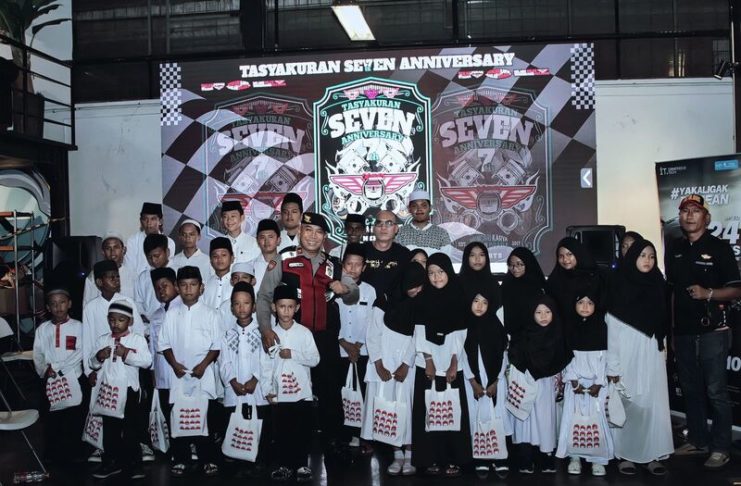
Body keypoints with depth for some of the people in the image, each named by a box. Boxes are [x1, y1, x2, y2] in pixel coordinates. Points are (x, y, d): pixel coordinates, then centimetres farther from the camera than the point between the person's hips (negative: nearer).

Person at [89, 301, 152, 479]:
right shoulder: (102, 340, 7)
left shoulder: (138, 340, -3)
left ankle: (133, 463, 12)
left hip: (129, 389, -3)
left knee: (131, 427, 4)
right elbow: (93, 364, 7)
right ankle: (111, 462, 21)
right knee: (109, 427, 10)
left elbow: (147, 361, -14)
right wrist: (98, 357, -14)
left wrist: (127, 354, -23)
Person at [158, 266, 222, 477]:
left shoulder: (209, 314, 0)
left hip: (203, 375, -2)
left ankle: (208, 459, 12)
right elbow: (165, 344, 8)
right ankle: (180, 459, 17)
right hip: (178, 375, 2)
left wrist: (203, 364, -12)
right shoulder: (172, 314, 6)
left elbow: (216, 346, -1)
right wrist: (174, 364, -6)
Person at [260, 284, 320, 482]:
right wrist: (267, 390, -7)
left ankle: (302, 464, 18)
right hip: (279, 392, 1)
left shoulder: (304, 332, -1)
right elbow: (265, 364, -1)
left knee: (302, 430, 6)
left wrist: (292, 354, -16)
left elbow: (315, 359, -6)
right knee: (281, 430, 8)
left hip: (302, 391, -1)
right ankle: (283, 465, 21)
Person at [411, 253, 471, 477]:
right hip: (428, 365, 1)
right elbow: (420, 332, -2)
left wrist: (454, 364, -7)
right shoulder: (424, 299, 3)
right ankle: (431, 459, 6)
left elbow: (459, 334, -2)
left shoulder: (459, 298, 2)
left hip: (452, 365, 0)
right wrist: (429, 362, -9)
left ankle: (453, 460, 5)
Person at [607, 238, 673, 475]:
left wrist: (663, 349, 11)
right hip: (628, 356, -4)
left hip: (652, 357, 4)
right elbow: (613, 329, -7)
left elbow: (663, 324, 14)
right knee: (628, 405, 1)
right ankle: (624, 455, 9)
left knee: (654, 404, 2)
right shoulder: (620, 286, -6)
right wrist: (613, 365, -10)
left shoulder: (658, 285, 7)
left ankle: (652, 454, 10)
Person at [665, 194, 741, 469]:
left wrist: (707, 294, -21)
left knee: (715, 391, -2)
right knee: (690, 389, 12)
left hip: (712, 332, -5)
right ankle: (698, 440, 25)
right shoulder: (674, 251, 10)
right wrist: (671, 331, 11)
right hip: (683, 332, 5)